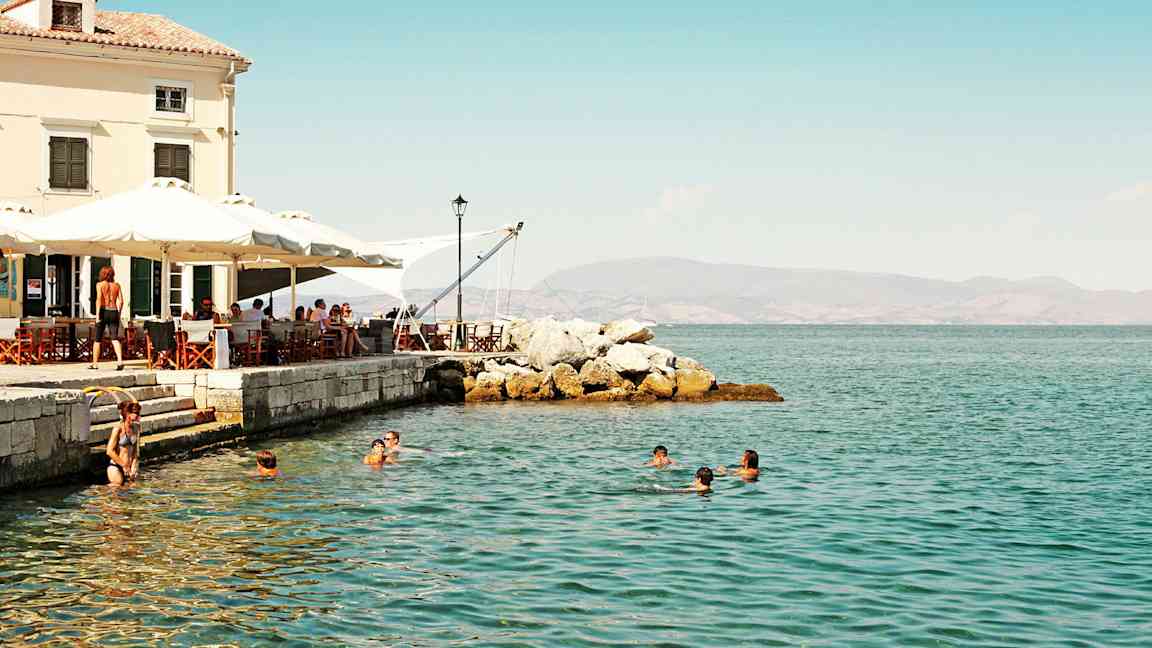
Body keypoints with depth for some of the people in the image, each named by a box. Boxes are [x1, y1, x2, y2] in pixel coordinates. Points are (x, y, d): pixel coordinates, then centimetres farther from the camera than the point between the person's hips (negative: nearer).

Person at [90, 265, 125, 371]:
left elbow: (99, 300, -12)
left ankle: (94, 363, 18)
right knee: (115, 339, -6)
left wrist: (97, 315, -15)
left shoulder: (100, 285, -1)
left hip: (104, 311, -2)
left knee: (97, 339, 11)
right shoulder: (117, 285, 8)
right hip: (114, 312, 2)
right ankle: (120, 361, -25)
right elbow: (121, 301, 6)